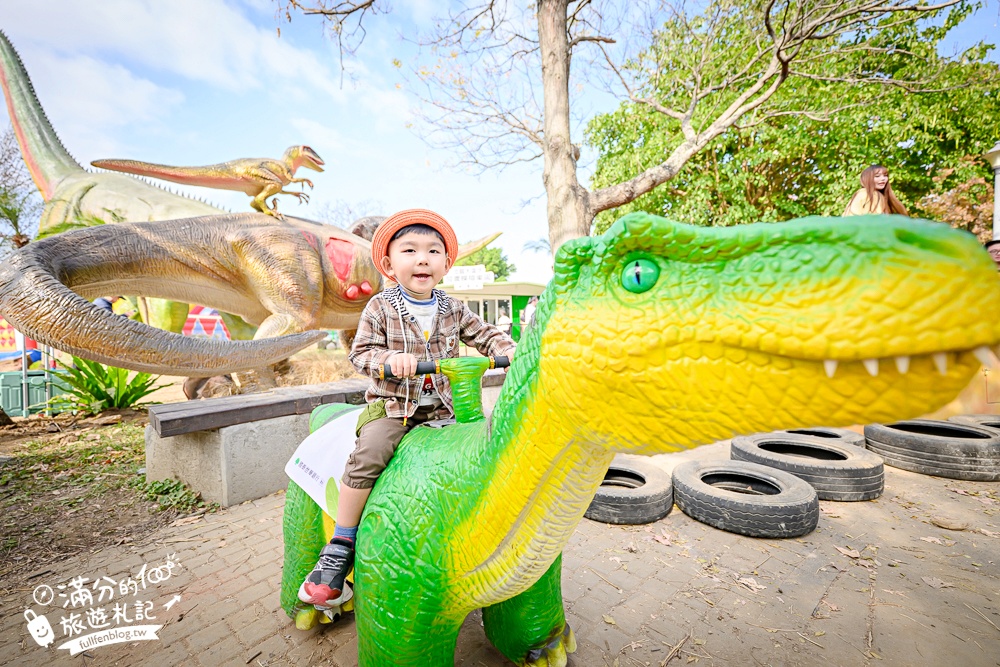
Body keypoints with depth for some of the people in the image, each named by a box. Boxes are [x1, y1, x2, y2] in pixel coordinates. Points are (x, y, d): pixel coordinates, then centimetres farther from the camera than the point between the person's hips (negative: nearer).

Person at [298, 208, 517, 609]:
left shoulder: (452, 310, 5)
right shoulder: (380, 308, -4)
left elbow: (485, 335, 10)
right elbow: (361, 353, -8)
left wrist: (511, 351, -9)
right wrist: (390, 359, -28)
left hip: (442, 408, 4)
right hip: (391, 406, -3)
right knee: (367, 456, -25)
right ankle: (341, 548, -5)